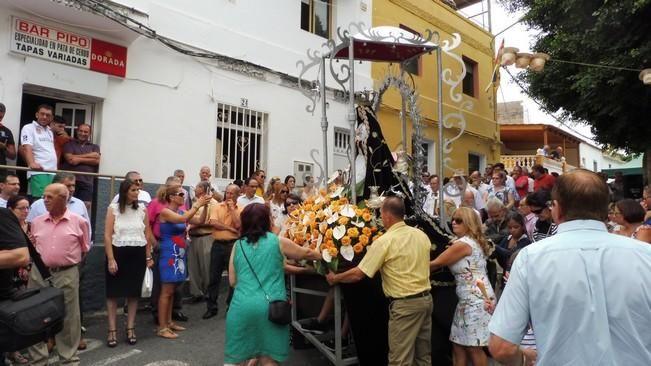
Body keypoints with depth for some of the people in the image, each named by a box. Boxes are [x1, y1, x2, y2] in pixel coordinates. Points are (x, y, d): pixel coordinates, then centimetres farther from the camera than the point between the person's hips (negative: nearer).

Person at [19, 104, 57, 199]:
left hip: (53, 172, 6)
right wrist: (32, 163, -31)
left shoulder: (50, 131, 24)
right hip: (38, 172, -6)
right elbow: (27, 148, -13)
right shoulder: (29, 128, 3)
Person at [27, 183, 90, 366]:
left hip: (67, 275, -3)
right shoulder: (36, 222, 5)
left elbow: (85, 248, 6)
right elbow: (32, 246, 16)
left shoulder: (79, 222, -4)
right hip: (39, 274, 3)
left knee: (69, 318, 5)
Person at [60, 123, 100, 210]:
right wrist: (89, 155, -3)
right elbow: (70, 159, -4)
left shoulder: (94, 147, 18)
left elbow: (96, 160, 1)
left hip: (87, 182, 1)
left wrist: (79, 159, -4)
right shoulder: (69, 144, 13)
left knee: (85, 206, -4)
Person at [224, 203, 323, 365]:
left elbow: (232, 281, 16)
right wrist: (324, 255, 38)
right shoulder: (278, 242, 4)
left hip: (241, 306, 2)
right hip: (270, 306, -2)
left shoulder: (238, 245, 10)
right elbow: (307, 253, 19)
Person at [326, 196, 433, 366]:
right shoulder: (422, 235, 4)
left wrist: (334, 278, 5)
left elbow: (358, 274, -11)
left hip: (405, 304, -7)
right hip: (426, 298, 7)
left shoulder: (384, 241, -15)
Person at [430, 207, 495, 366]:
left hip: (475, 300, -10)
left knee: (473, 348, -1)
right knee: (458, 345, 10)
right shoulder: (474, 241, 16)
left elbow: (436, 264, -12)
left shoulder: (462, 244, -15)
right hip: (468, 299, 10)